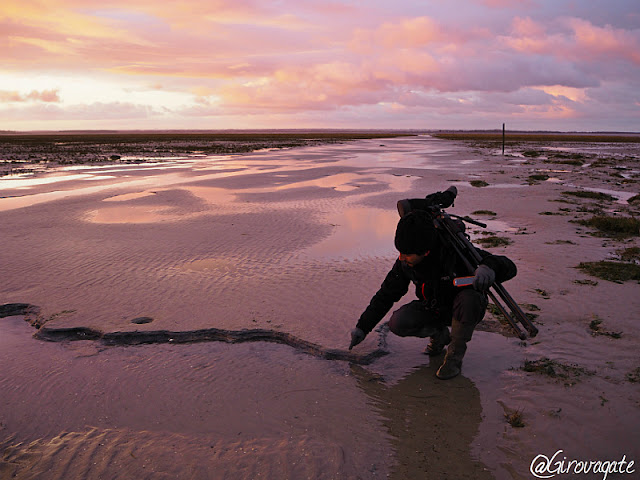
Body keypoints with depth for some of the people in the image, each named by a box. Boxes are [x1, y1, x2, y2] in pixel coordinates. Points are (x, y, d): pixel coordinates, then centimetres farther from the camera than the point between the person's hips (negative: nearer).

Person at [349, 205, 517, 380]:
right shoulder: (405, 263, -17)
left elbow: (509, 267, -28)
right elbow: (386, 295, -2)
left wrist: (489, 268, -52)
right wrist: (362, 327, -4)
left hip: (463, 309, -3)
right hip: (433, 308, 3)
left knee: (469, 298, -38)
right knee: (397, 323, -22)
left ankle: (455, 354, -14)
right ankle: (439, 334, 8)